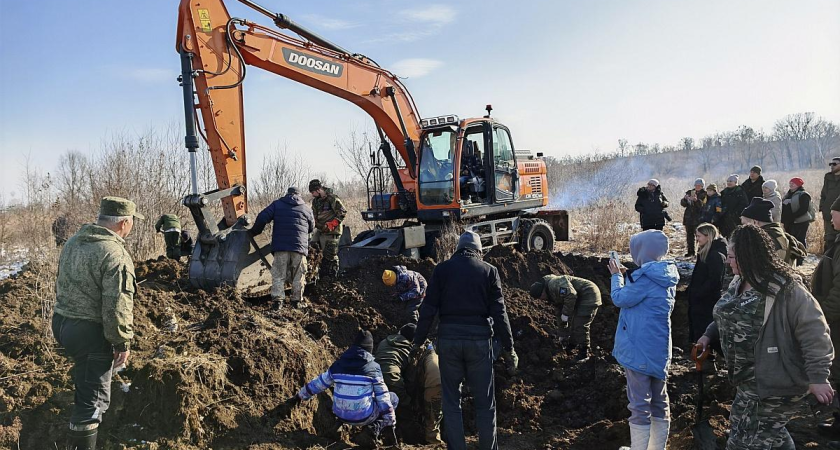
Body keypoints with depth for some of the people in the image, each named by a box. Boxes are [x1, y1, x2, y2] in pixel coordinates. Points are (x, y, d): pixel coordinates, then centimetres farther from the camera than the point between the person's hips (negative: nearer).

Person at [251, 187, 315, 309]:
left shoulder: (277, 204, 10)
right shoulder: (306, 209, 15)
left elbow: (262, 218, 0)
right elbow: (311, 227, 24)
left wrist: (255, 231, 14)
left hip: (281, 246, -1)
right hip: (300, 247, 1)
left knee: (278, 275, 2)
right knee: (298, 276, 10)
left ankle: (278, 300, -7)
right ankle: (297, 301, 13)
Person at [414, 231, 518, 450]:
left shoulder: (442, 269, 6)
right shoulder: (489, 271, 5)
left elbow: (428, 309, 1)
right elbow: (499, 312, -1)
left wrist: (418, 342, 7)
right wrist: (509, 348, 3)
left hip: (448, 338, 1)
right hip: (479, 339, -1)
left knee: (451, 401, 12)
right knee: (485, 402, 10)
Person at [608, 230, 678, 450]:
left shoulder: (646, 277, -19)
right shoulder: (666, 276, 7)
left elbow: (620, 299, -10)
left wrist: (617, 276, 4)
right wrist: (628, 275, 10)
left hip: (639, 349, -9)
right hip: (659, 349, 9)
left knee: (640, 405, -1)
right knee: (659, 402, 16)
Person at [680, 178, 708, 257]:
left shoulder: (704, 194, -1)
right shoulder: (690, 192, 11)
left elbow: (703, 205, -16)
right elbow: (683, 204, 8)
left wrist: (696, 200, -32)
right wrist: (685, 199, -12)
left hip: (699, 218, -4)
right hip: (689, 217, 4)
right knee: (689, 235, 7)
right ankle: (690, 251, 15)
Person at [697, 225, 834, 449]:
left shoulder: (785, 288, -20)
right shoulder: (738, 283, 7)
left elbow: (813, 332, -22)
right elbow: (728, 317, 24)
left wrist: (817, 377, -24)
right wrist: (709, 335, 11)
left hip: (774, 384, -9)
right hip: (749, 381, 9)